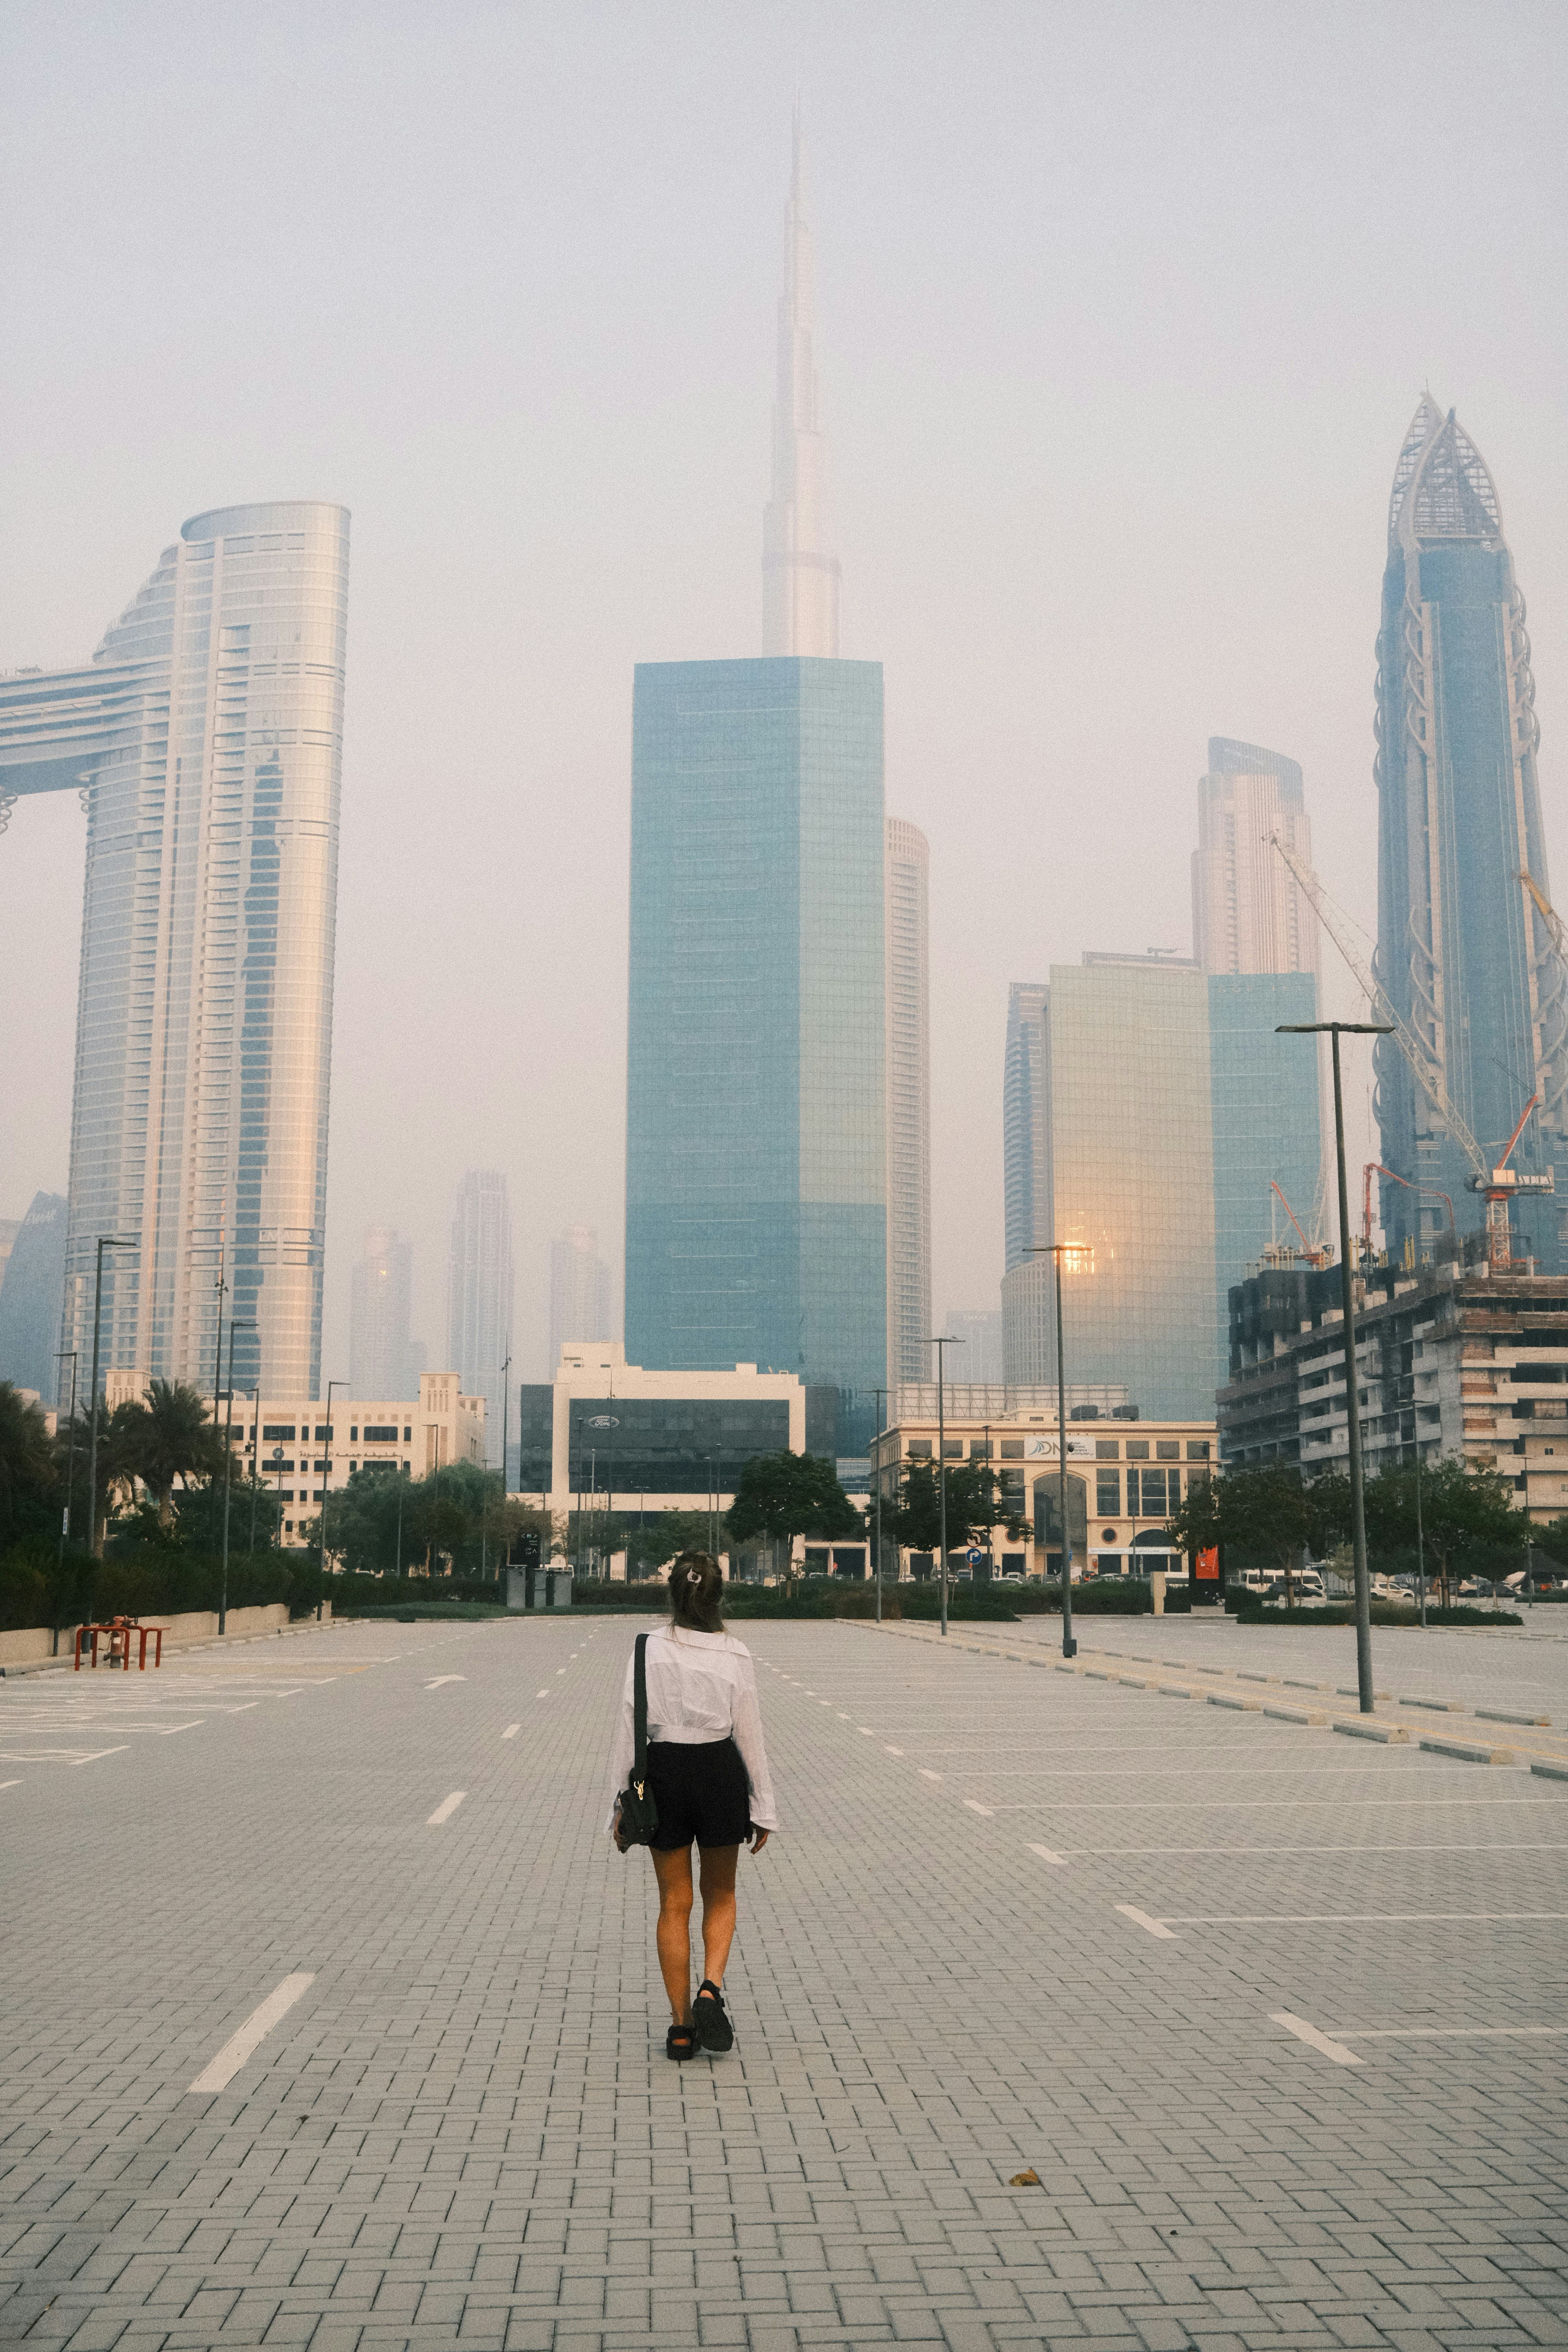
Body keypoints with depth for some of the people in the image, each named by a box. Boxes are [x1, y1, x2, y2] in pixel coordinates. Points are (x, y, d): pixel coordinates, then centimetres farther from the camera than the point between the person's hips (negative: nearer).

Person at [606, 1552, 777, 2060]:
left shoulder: (648, 1650, -7)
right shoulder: (734, 1655, -7)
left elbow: (628, 1728, -5)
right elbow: (750, 1736, -3)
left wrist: (620, 1803, 3)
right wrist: (763, 1809, 5)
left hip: (663, 1773, 0)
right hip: (720, 1772, 0)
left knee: (674, 1903, 10)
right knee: (721, 1895, 18)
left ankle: (682, 2026, 11)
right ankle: (711, 1989, -4)